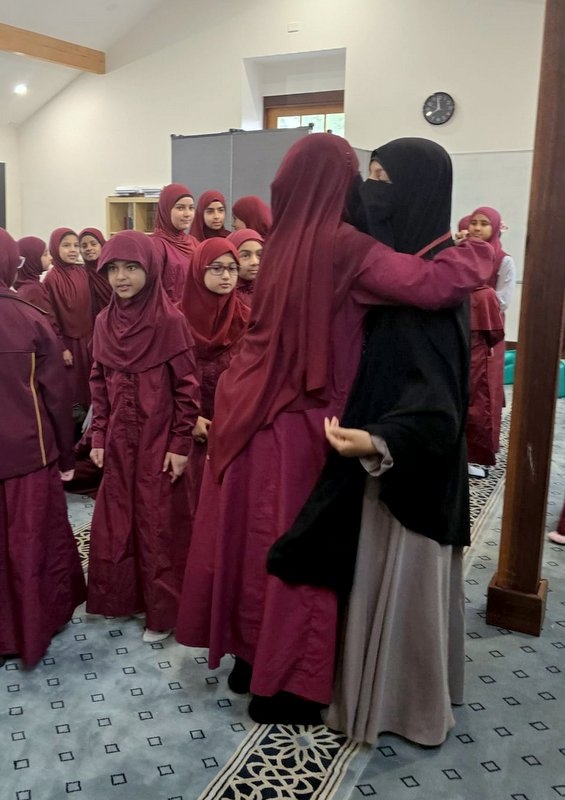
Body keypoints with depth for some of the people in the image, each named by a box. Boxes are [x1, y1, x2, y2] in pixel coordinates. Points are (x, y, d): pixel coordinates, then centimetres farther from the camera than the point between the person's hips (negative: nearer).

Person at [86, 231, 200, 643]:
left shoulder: (170, 320, -13)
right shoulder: (104, 321, 4)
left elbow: (187, 387, -11)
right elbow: (99, 384, 10)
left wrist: (181, 444, -11)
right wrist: (98, 436, 7)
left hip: (159, 440, -5)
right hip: (118, 441, 5)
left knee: (158, 524, 5)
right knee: (114, 522, 14)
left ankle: (161, 611, 20)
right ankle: (121, 597, 33)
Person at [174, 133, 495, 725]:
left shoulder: (283, 241, 7)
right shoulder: (345, 246, -16)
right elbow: (433, 284, -27)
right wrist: (481, 252, -6)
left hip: (253, 411, 7)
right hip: (300, 425, -7)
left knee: (258, 540, 18)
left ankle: (251, 658, 35)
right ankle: (284, 685, 20)